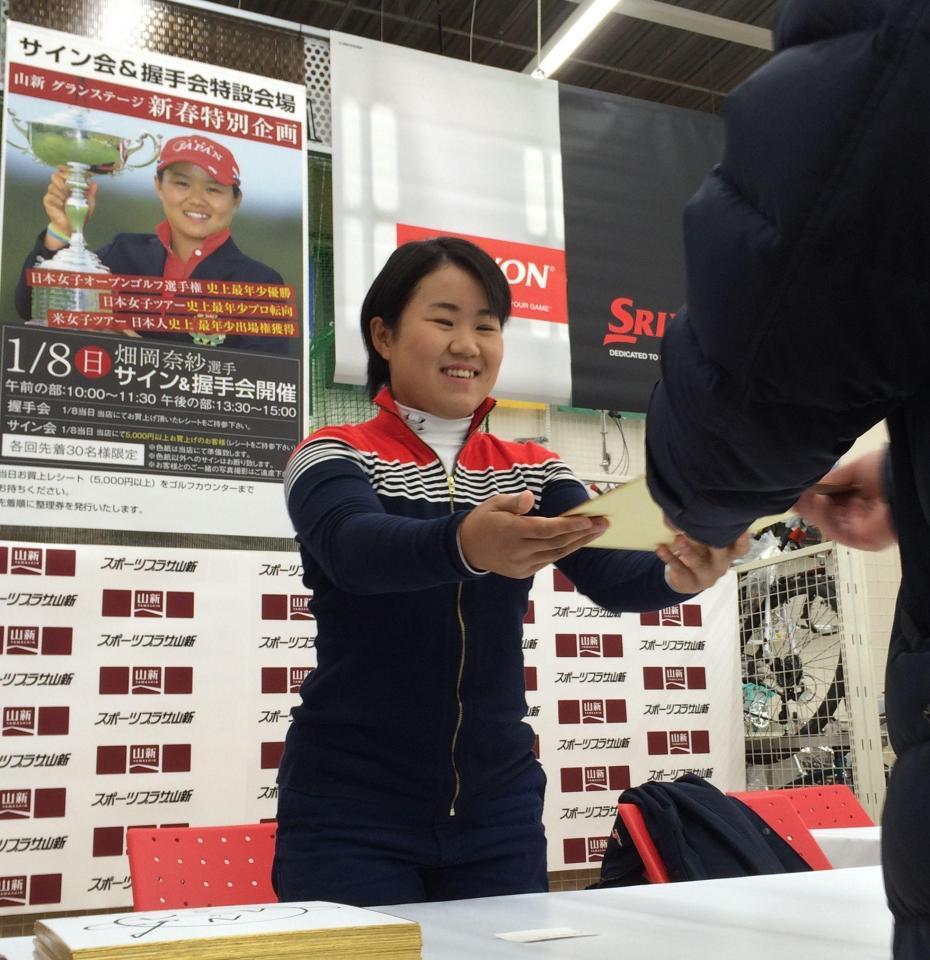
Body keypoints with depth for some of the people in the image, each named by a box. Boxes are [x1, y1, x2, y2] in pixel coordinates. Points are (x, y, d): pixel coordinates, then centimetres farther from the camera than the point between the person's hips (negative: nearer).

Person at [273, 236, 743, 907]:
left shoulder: (535, 471, 6)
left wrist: (676, 575, -33)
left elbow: (609, 574, -10)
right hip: (351, 807, -3)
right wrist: (465, 545, -47)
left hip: (500, 805, 4)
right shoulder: (333, 455, -5)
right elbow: (353, 549, -27)